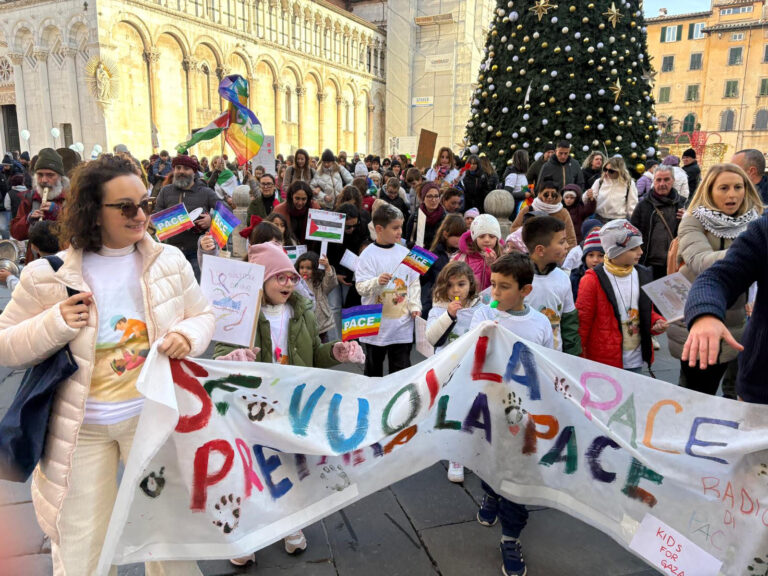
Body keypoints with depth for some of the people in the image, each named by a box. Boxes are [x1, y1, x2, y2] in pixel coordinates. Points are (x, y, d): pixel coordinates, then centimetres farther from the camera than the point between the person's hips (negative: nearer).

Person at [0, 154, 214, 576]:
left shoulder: (169, 260, -4)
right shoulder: (48, 276, -10)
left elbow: (202, 315, 6)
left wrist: (187, 336, -16)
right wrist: (54, 324, -19)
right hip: (81, 426, -1)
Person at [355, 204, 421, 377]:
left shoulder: (405, 253, 6)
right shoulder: (368, 255, -8)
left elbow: (414, 283, 10)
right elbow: (361, 287, -13)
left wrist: (415, 306, 0)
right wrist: (377, 281, -31)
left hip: (403, 324, 3)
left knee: (401, 368, 8)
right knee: (373, 367, 13)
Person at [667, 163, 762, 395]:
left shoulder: (754, 223, 0)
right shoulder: (693, 222, -12)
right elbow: (701, 263, -31)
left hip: (732, 325, 4)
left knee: (708, 392, 16)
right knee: (695, 396, 5)